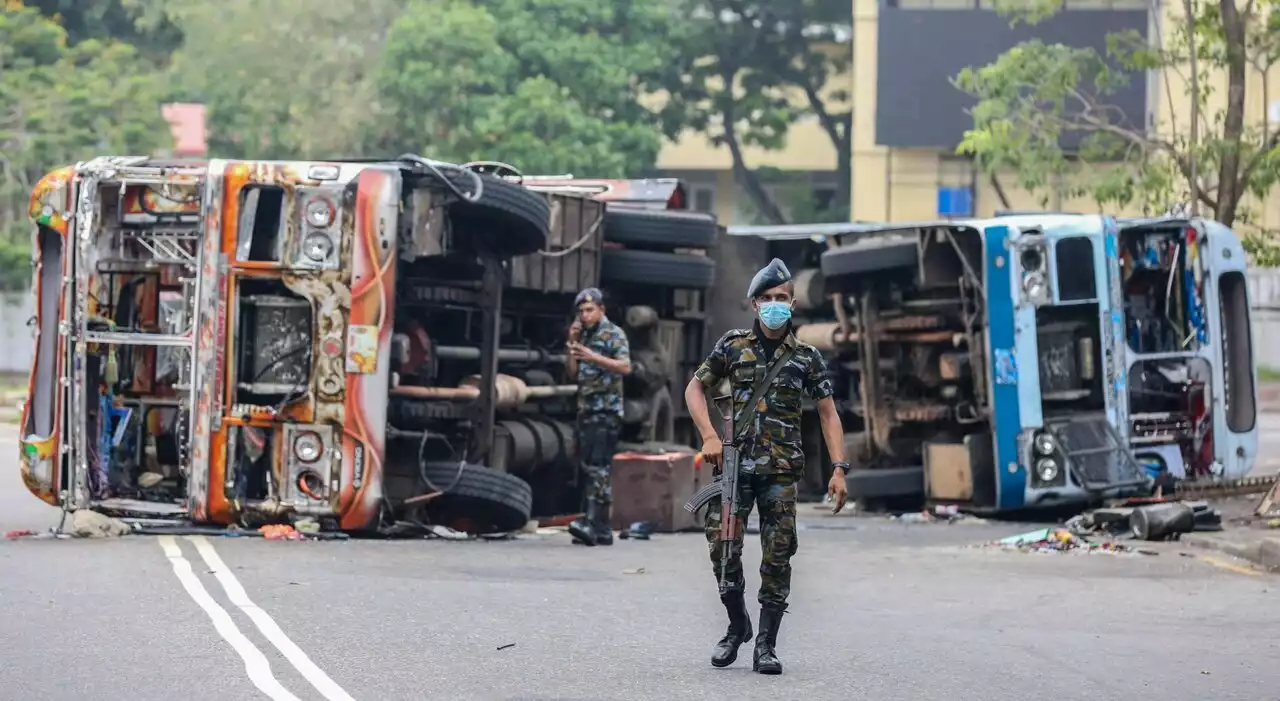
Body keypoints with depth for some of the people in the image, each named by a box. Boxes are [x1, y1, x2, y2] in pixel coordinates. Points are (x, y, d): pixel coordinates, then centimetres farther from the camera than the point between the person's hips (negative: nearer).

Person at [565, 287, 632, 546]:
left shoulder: (614, 334, -4)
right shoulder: (584, 336, 18)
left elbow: (626, 367, -17)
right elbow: (572, 372, 16)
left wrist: (594, 357, -28)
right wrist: (572, 343, 3)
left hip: (606, 410, -8)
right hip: (586, 409, 8)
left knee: (598, 468, -16)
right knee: (588, 467, 6)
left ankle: (595, 524, -25)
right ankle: (601, 530, 8)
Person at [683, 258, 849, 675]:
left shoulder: (806, 357, 5)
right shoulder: (733, 346, 5)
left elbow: (828, 413, 7)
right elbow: (695, 388, 11)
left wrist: (838, 469, -2)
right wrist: (709, 436, -4)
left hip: (781, 469, 0)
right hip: (734, 464, 0)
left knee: (777, 558, -2)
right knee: (723, 548, -5)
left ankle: (766, 645, 4)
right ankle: (737, 626, 18)